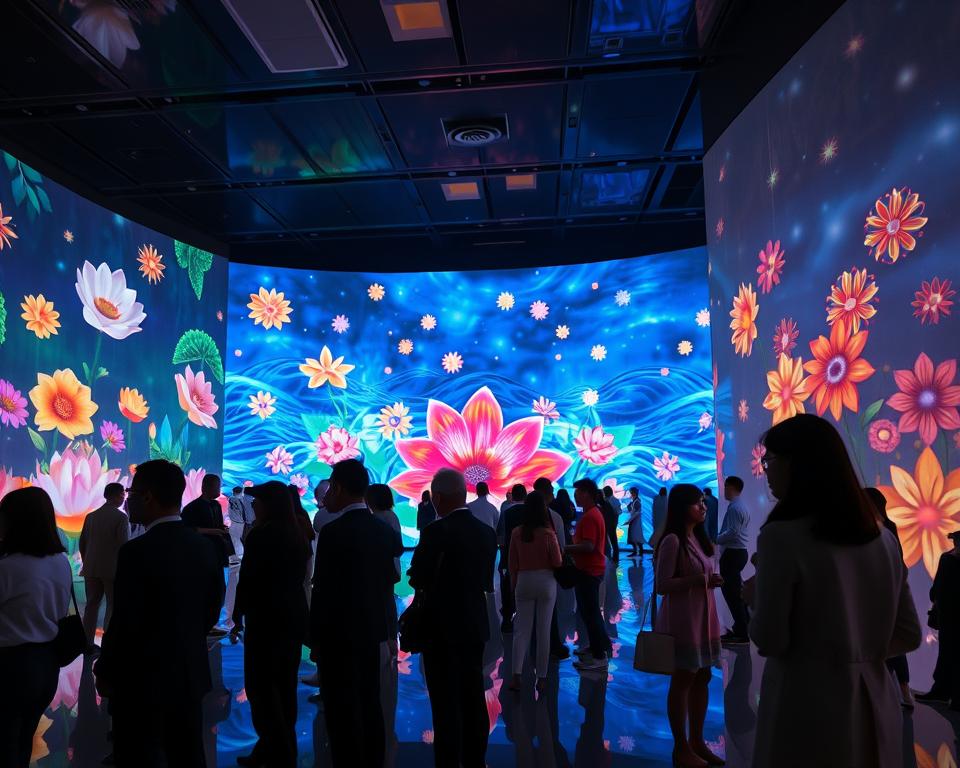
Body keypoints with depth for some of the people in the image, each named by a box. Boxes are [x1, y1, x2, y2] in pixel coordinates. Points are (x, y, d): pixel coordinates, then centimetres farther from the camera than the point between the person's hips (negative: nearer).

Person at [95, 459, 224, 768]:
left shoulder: (137, 550, -20)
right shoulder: (206, 546, 0)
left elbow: (125, 624, -17)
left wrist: (105, 672, -1)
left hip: (142, 679, -6)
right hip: (191, 673, 6)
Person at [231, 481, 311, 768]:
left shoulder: (261, 534, -17)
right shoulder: (299, 534, 7)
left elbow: (247, 579, -15)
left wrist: (238, 613, 0)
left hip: (267, 617, -8)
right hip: (294, 615, 8)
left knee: (261, 686, 2)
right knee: (284, 686, 16)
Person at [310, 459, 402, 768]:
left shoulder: (333, 532, -18)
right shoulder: (385, 530, 2)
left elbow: (323, 592, -17)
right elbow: (387, 581, 7)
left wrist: (316, 639, -7)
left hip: (339, 633, -7)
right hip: (372, 629, 7)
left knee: (343, 712, 3)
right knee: (370, 705, 16)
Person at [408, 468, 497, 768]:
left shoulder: (436, 532, -18)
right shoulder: (487, 532, 2)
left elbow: (418, 579, -13)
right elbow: (487, 582, 7)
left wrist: (423, 577, 7)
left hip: (442, 627, -7)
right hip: (475, 625, 7)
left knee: (446, 703, 2)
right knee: (474, 699, 15)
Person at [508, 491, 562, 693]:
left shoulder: (516, 532, -5)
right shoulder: (548, 533, -12)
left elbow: (512, 563, 1)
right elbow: (557, 563, -6)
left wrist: (513, 584, 13)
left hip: (523, 581, 2)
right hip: (545, 582, -1)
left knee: (521, 630, 7)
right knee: (543, 631, 7)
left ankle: (516, 676, -3)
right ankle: (541, 678, 12)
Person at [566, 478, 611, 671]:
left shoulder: (589, 517, -21)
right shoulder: (594, 513, 13)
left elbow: (588, 546, -28)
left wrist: (565, 549, -19)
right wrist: (570, 549, 10)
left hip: (589, 570, -10)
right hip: (590, 568, 10)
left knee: (589, 612, -3)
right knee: (589, 610, 19)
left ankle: (598, 656, 4)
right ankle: (601, 645, 29)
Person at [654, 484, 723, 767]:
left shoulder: (698, 537, 10)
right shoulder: (672, 541, -17)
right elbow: (662, 585, -18)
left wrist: (710, 581, 3)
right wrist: (697, 580, -24)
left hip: (703, 616, 8)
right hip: (682, 619, -8)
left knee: (702, 679, 13)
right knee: (682, 681, 3)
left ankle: (697, 741, 26)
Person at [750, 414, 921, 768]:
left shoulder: (782, 536, -18)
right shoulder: (883, 537, 4)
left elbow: (769, 640, -14)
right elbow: (909, 635, 10)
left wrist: (754, 599, 4)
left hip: (809, 706, -6)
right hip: (875, 704, 6)